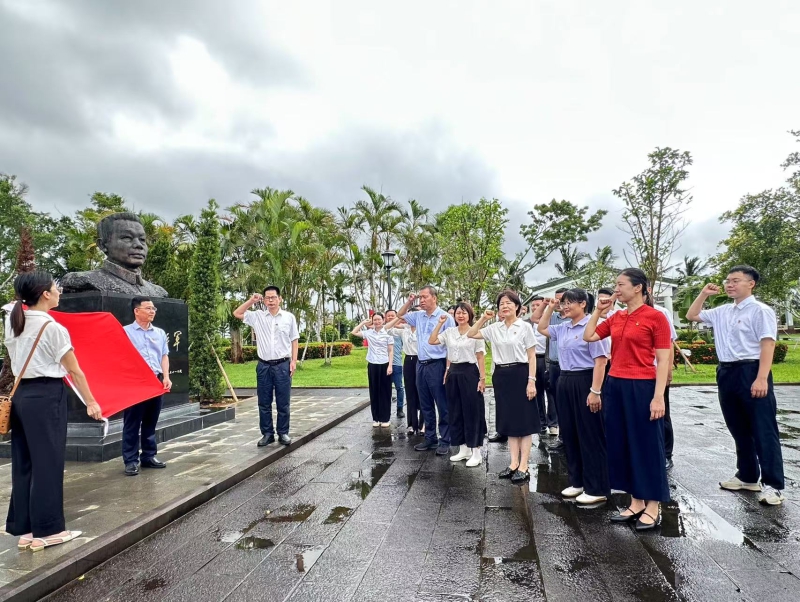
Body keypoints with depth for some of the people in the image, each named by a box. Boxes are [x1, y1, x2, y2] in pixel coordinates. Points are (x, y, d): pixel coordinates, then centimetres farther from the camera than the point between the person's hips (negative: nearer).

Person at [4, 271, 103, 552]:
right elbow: (75, 372, -9)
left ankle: (24, 529, 21)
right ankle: (47, 530, 11)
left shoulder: (12, 321, 6)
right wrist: (91, 402, -1)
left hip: (21, 395, 8)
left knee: (24, 463, 12)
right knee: (47, 463, 2)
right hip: (47, 396, -7)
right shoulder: (53, 327, -14)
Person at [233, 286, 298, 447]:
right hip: (264, 366, 2)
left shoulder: (289, 317, 1)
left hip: (282, 365, -2)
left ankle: (283, 433, 16)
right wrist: (252, 300, 1)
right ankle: (267, 433, 19)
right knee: (264, 403, 8)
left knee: (283, 403, 5)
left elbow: (294, 340, 5)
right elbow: (237, 313, 8)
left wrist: (294, 360, -2)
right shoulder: (257, 316, 5)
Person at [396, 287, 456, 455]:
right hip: (421, 365, 7)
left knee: (442, 406, 3)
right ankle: (430, 438, 26)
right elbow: (400, 315, 26)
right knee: (426, 406, 15)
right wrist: (409, 302, 9)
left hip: (437, 365, -7)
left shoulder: (445, 317, -10)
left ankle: (445, 441, 12)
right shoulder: (418, 316, 9)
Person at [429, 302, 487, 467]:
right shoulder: (449, 332, 8)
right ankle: (463, 449, 22)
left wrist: (482, 379, -10)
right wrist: (440, 323, 0)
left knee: (472, 411, -1)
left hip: (470, 373, -6)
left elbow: (481, 358, -6)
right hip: (453, 373, 6)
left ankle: (476, 452, 8)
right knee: (455, 412, 10)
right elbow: (431, 341, 3)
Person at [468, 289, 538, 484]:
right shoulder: (494, 328, 7)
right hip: (501, 375, 5)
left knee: (523, 421, 1)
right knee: (509, 420, 11)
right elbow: (470, 335, 11)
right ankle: (513, 463, 20)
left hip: (520, 374, -5)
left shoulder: (525, 327, -5)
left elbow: (532, 356, -5)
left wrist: (531, 381, -12)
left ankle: (523, 467, 7)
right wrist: (483, 319, 1)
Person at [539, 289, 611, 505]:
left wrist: (595, 391, -20)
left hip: (584, 382, -8)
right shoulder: (563, 328, 11)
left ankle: (597, 489, 12)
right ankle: (577, 482, 27)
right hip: (565, 383, 8)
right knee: (569, 435, 14)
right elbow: (542, 329, 29)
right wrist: (550, 308, 17)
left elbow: (600, 361, -16)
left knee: (590, 437, 1)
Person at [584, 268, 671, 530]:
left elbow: (663, 360, -11)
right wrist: (598, 310, 5)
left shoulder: (655, 317, -9)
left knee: (646, 445, 4)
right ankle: (636, 502, 25)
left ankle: (652, 508, 19)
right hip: (615, 386, 7)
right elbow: (588, 336, 13)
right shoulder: (615, 318, 9)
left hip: (642, 387, -7)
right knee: (622, 444, 12)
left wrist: (659, 396, -16)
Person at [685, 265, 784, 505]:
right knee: (738, 429, 16)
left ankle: (773, 485, 7)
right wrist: (703, 294, 14)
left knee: (763, 430, -1)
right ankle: (747, 476, 29)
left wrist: (761, 379, -22)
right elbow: (692, 316, 26)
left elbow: (767, 345, -14)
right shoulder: (722, 312, 14)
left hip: (751, 371, -7)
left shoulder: (760, 310, -7)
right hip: (726, 372, 7)